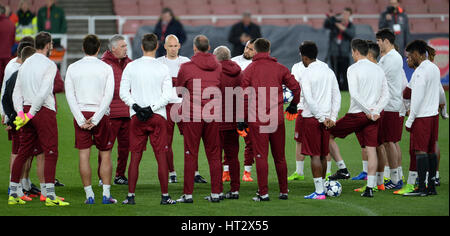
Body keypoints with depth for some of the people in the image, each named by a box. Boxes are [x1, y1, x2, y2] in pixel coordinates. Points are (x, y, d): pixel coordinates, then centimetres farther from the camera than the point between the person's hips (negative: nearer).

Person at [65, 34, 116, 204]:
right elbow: (108, 96, -8)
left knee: (84, 155, 2)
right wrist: (95, 119, -8)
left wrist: (80, 119, -5)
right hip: (100, 114, -1)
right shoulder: (106, 68, -1)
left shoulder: (73, 68, 3)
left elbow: (70, 95, -3)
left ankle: (89, 195, 2)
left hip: (80, 114, 1)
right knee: (105, 155, 7)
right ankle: (106, 195, 3)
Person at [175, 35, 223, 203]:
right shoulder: (218, 67, 4)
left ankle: (188, 194, 0)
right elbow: (222, 90, 10)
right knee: (214, 154, 9)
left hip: (192, 116, -3)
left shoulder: (186, 67, -5)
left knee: (191, 155, 1)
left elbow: (178, 89, 6)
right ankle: (216, 193, 10)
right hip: (213, 116, 3)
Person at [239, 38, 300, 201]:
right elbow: (295, 87, 4)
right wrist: (293, 106, 21)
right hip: (277, 119, 2)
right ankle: (283, 191, 17)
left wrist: (241, 120, -1)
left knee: (261, 156, -1)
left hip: (256, 120, -2)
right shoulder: (280, 68, 5)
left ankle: (263, 193, -5)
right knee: (279, 156, 12)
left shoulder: (249, 70, -1)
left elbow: (244, 96, -5)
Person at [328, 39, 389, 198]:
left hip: (356, 114, -5)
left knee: (328, 134, 12)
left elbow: (354, 94, -18)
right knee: (371, 150, 4)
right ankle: (370, 187, 0)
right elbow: (386, 95, 7)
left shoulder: (354, 69, -7)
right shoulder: (379, 70, 12)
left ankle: (342, 169, 9)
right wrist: (375, 111, -3)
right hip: (372, 116, 5)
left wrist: (368, 111, -15)